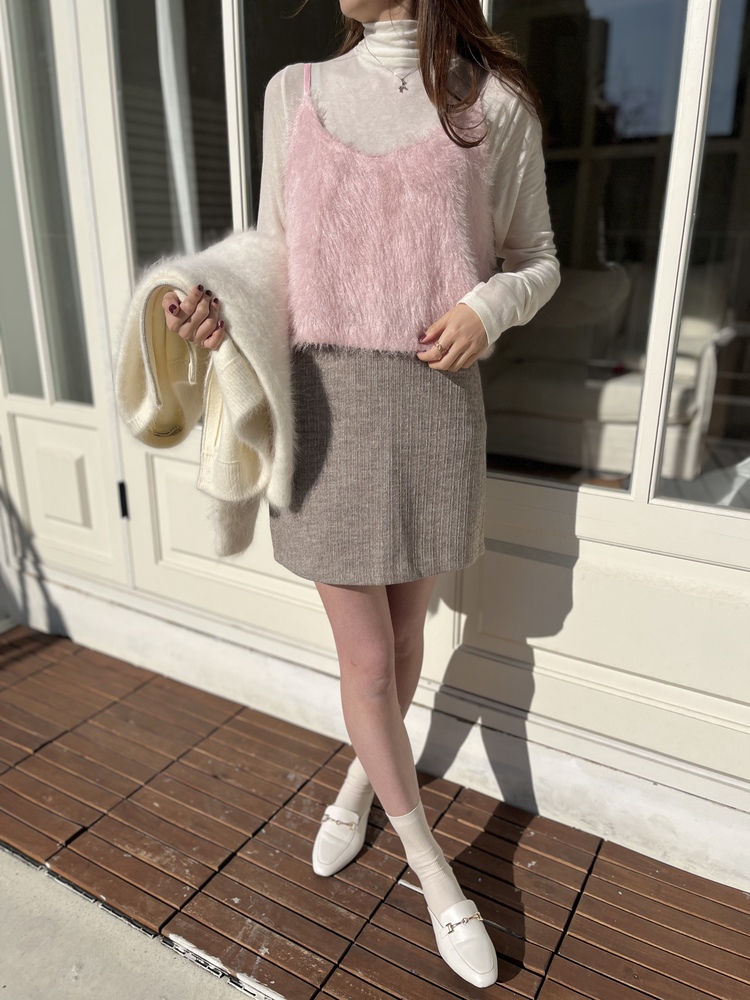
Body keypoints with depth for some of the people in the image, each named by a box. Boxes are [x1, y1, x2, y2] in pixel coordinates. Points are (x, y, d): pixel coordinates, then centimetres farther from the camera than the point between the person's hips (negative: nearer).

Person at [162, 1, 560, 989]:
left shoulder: (493, 100, 3)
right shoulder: (295, 93, 8)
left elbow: (537, 260, 8)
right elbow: (275, 259, 9)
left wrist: (489, 305, -14)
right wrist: (225, 313, -12)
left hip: (435, 401, 0)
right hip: (323, 400, 1)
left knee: (404, 625, 15)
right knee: (365, 660, 3)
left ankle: (359, 780, 47)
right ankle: (436, 875, 27)